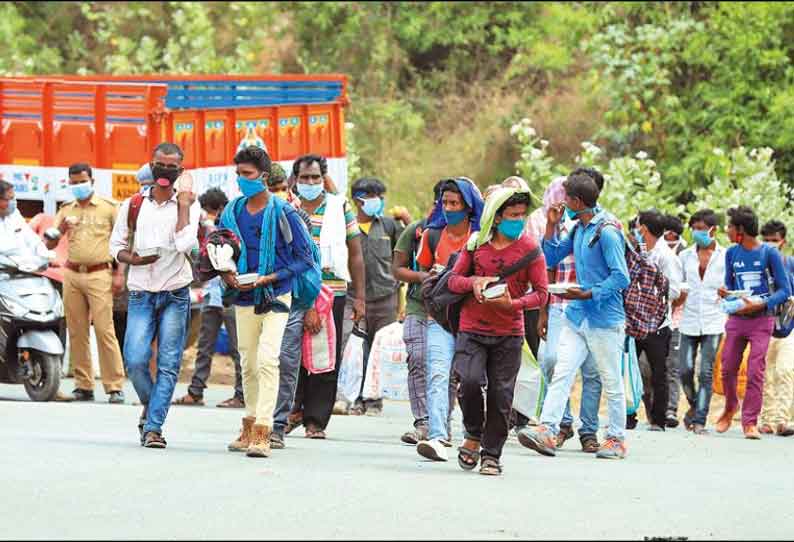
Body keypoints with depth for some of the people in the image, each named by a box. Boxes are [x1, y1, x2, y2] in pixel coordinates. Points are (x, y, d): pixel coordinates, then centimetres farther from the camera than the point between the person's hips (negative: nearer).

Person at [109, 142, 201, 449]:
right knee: (135, 360, -10)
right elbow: (116, 245, 11)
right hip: (141, 294, 1)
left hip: (176, 295, -1)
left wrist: (183, 206, -10)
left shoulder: (189, 206, 1)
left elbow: (185, 244, -16)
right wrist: (133, 259, -9)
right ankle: (150, 405, 18)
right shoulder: (133, 206, 6)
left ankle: (153, 427, -2)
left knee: (168, 365, -5)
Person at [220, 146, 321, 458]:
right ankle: (249, 428, 25)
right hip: (244, 298, 5)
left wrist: (270, 278, -16)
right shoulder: (232, 213, 6)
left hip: (275, 297, -5)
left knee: (267, 360, -17)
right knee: (248, 363, 12)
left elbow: (304, 258, -7)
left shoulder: (283, 213, -9)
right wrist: (227, 276, -5)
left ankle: (262, 434, -22)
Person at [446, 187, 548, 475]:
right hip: (472, 329, 0)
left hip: (509, 334, 0)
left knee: (501, 395, -1)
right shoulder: (477, 242, 2)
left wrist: (512, 304, -19)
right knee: (470, 381, -18)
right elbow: (453, 280, 8)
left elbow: (541, 293, -2)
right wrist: (474, 282, -13)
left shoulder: (529, 248, -2)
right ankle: (473, 436, 8)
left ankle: (491, 454, 13)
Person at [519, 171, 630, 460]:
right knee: (562, 372, -5)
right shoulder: (578, 229, 11)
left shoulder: (606, 231, -15)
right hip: (576, 316, 7)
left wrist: (588, 294, -20)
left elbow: (620, 278, -17)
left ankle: (617, 438, 14)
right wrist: (552, 225, 9)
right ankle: (547, 431, -12)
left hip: (604, 319, -7)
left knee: (611, 381, 4)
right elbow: (551, 257, 20)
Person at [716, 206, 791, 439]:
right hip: (736, 318, 4)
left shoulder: (769, 254, -9)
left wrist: (760, 305, -20)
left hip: (761, 321, -4)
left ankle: (750, 422, -3)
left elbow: (784, 290, -8)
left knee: (755, 372, -9)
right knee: (728, 368, 6)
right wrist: (725, 293, -10)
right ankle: (730, 407, 32)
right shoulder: (732, 253, 5)